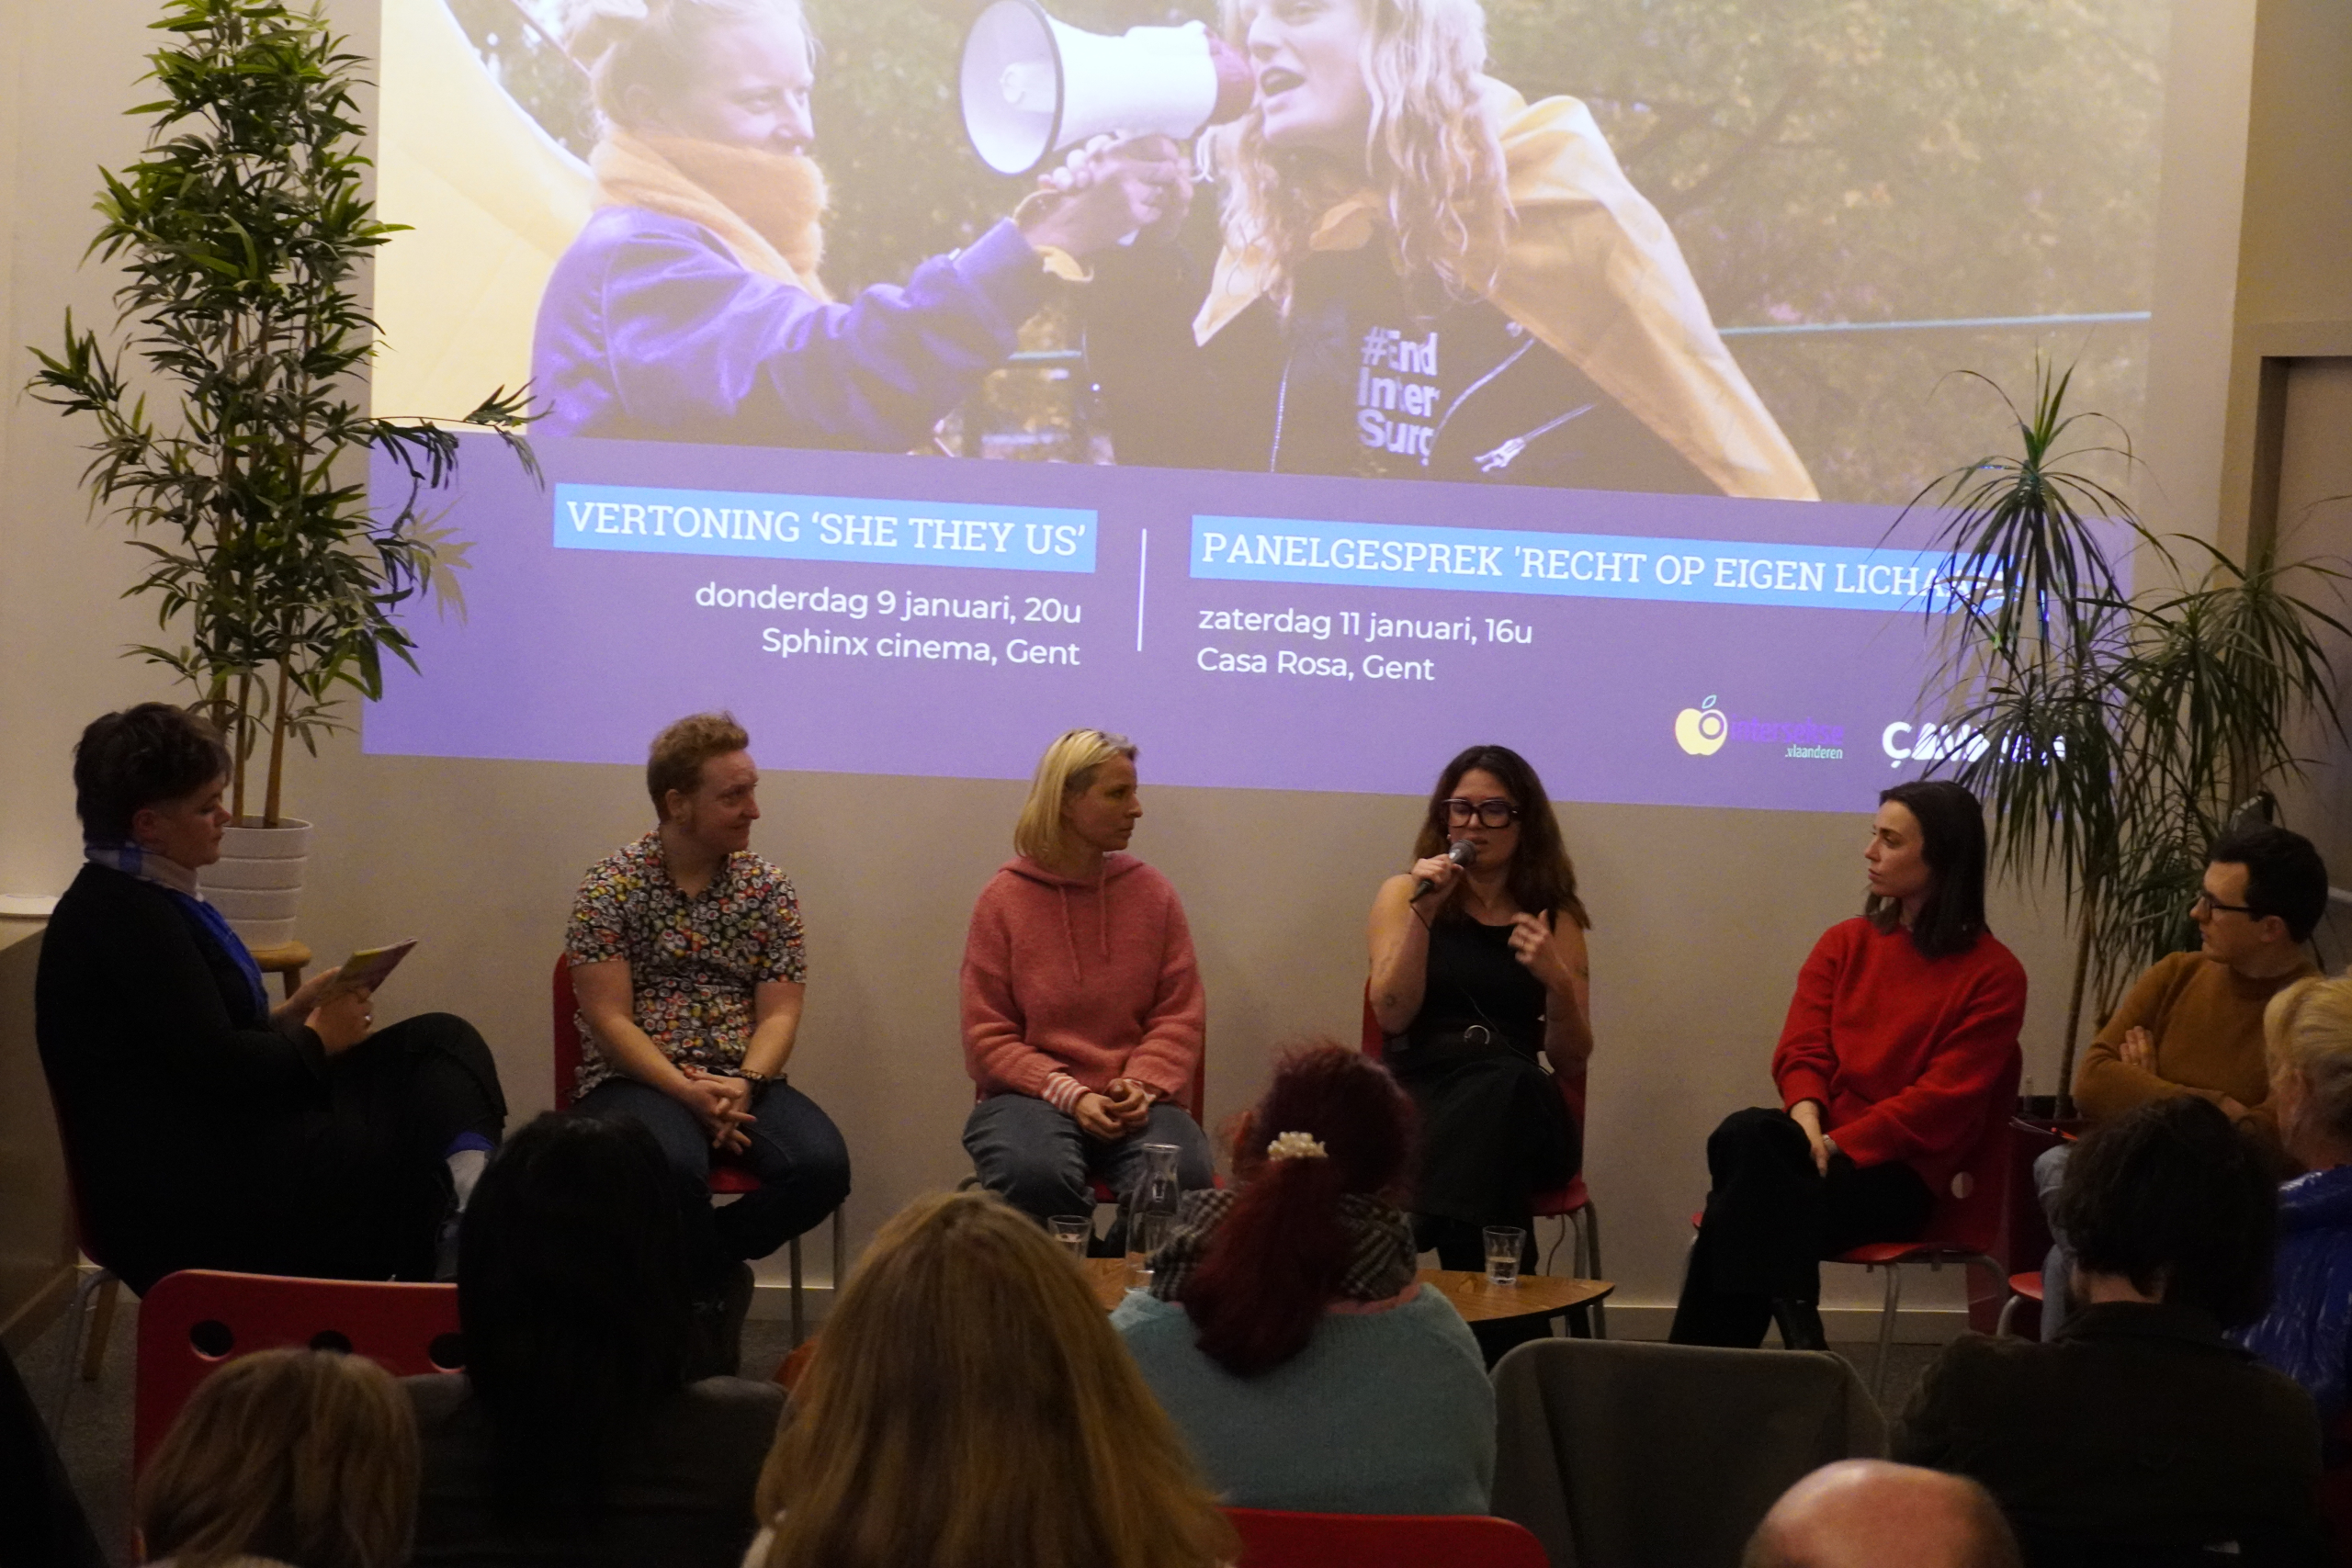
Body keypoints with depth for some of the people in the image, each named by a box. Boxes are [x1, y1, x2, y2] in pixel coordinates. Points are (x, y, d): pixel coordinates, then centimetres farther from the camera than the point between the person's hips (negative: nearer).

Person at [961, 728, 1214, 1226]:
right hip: (1030, 1095, -2)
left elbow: (1180, 1016, 9)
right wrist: (1070, 1095, -13)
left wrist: (1141, 1084, -11)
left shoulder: (1152, 892, 9)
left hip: (1136, 1103, 2)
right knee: (1035, 1174, -36)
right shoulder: (1005, 897, 3)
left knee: (1184, 1175, -31)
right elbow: (987, 1036, 1)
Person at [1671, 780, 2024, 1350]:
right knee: (1746, 1136, -33)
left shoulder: (1993, 974, 1)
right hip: (1823, 1146, 4)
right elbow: (1801, 1051, 7)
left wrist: (1838, 1144, -17)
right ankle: (1797, 1335, -31)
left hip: (1898, 1174, -4)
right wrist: (1807, 1122, -15)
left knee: (1750, 1197, -32)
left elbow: (1945, 1098, -8)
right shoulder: (1844, 944, 17)